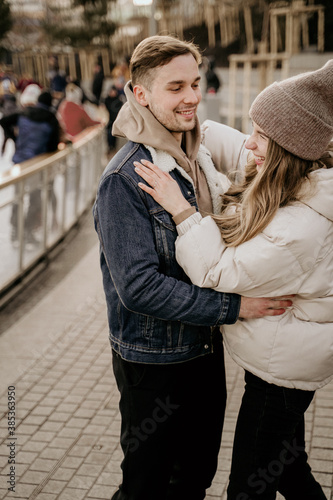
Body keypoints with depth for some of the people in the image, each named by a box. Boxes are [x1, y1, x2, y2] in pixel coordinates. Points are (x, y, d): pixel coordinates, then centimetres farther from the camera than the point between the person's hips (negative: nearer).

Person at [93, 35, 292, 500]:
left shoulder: (199, 159, 3)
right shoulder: (124, 180, -23)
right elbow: (139, 287, -26)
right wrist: (232, 305, -25)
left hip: (206, 347, 7)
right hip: (153, 361, -7)